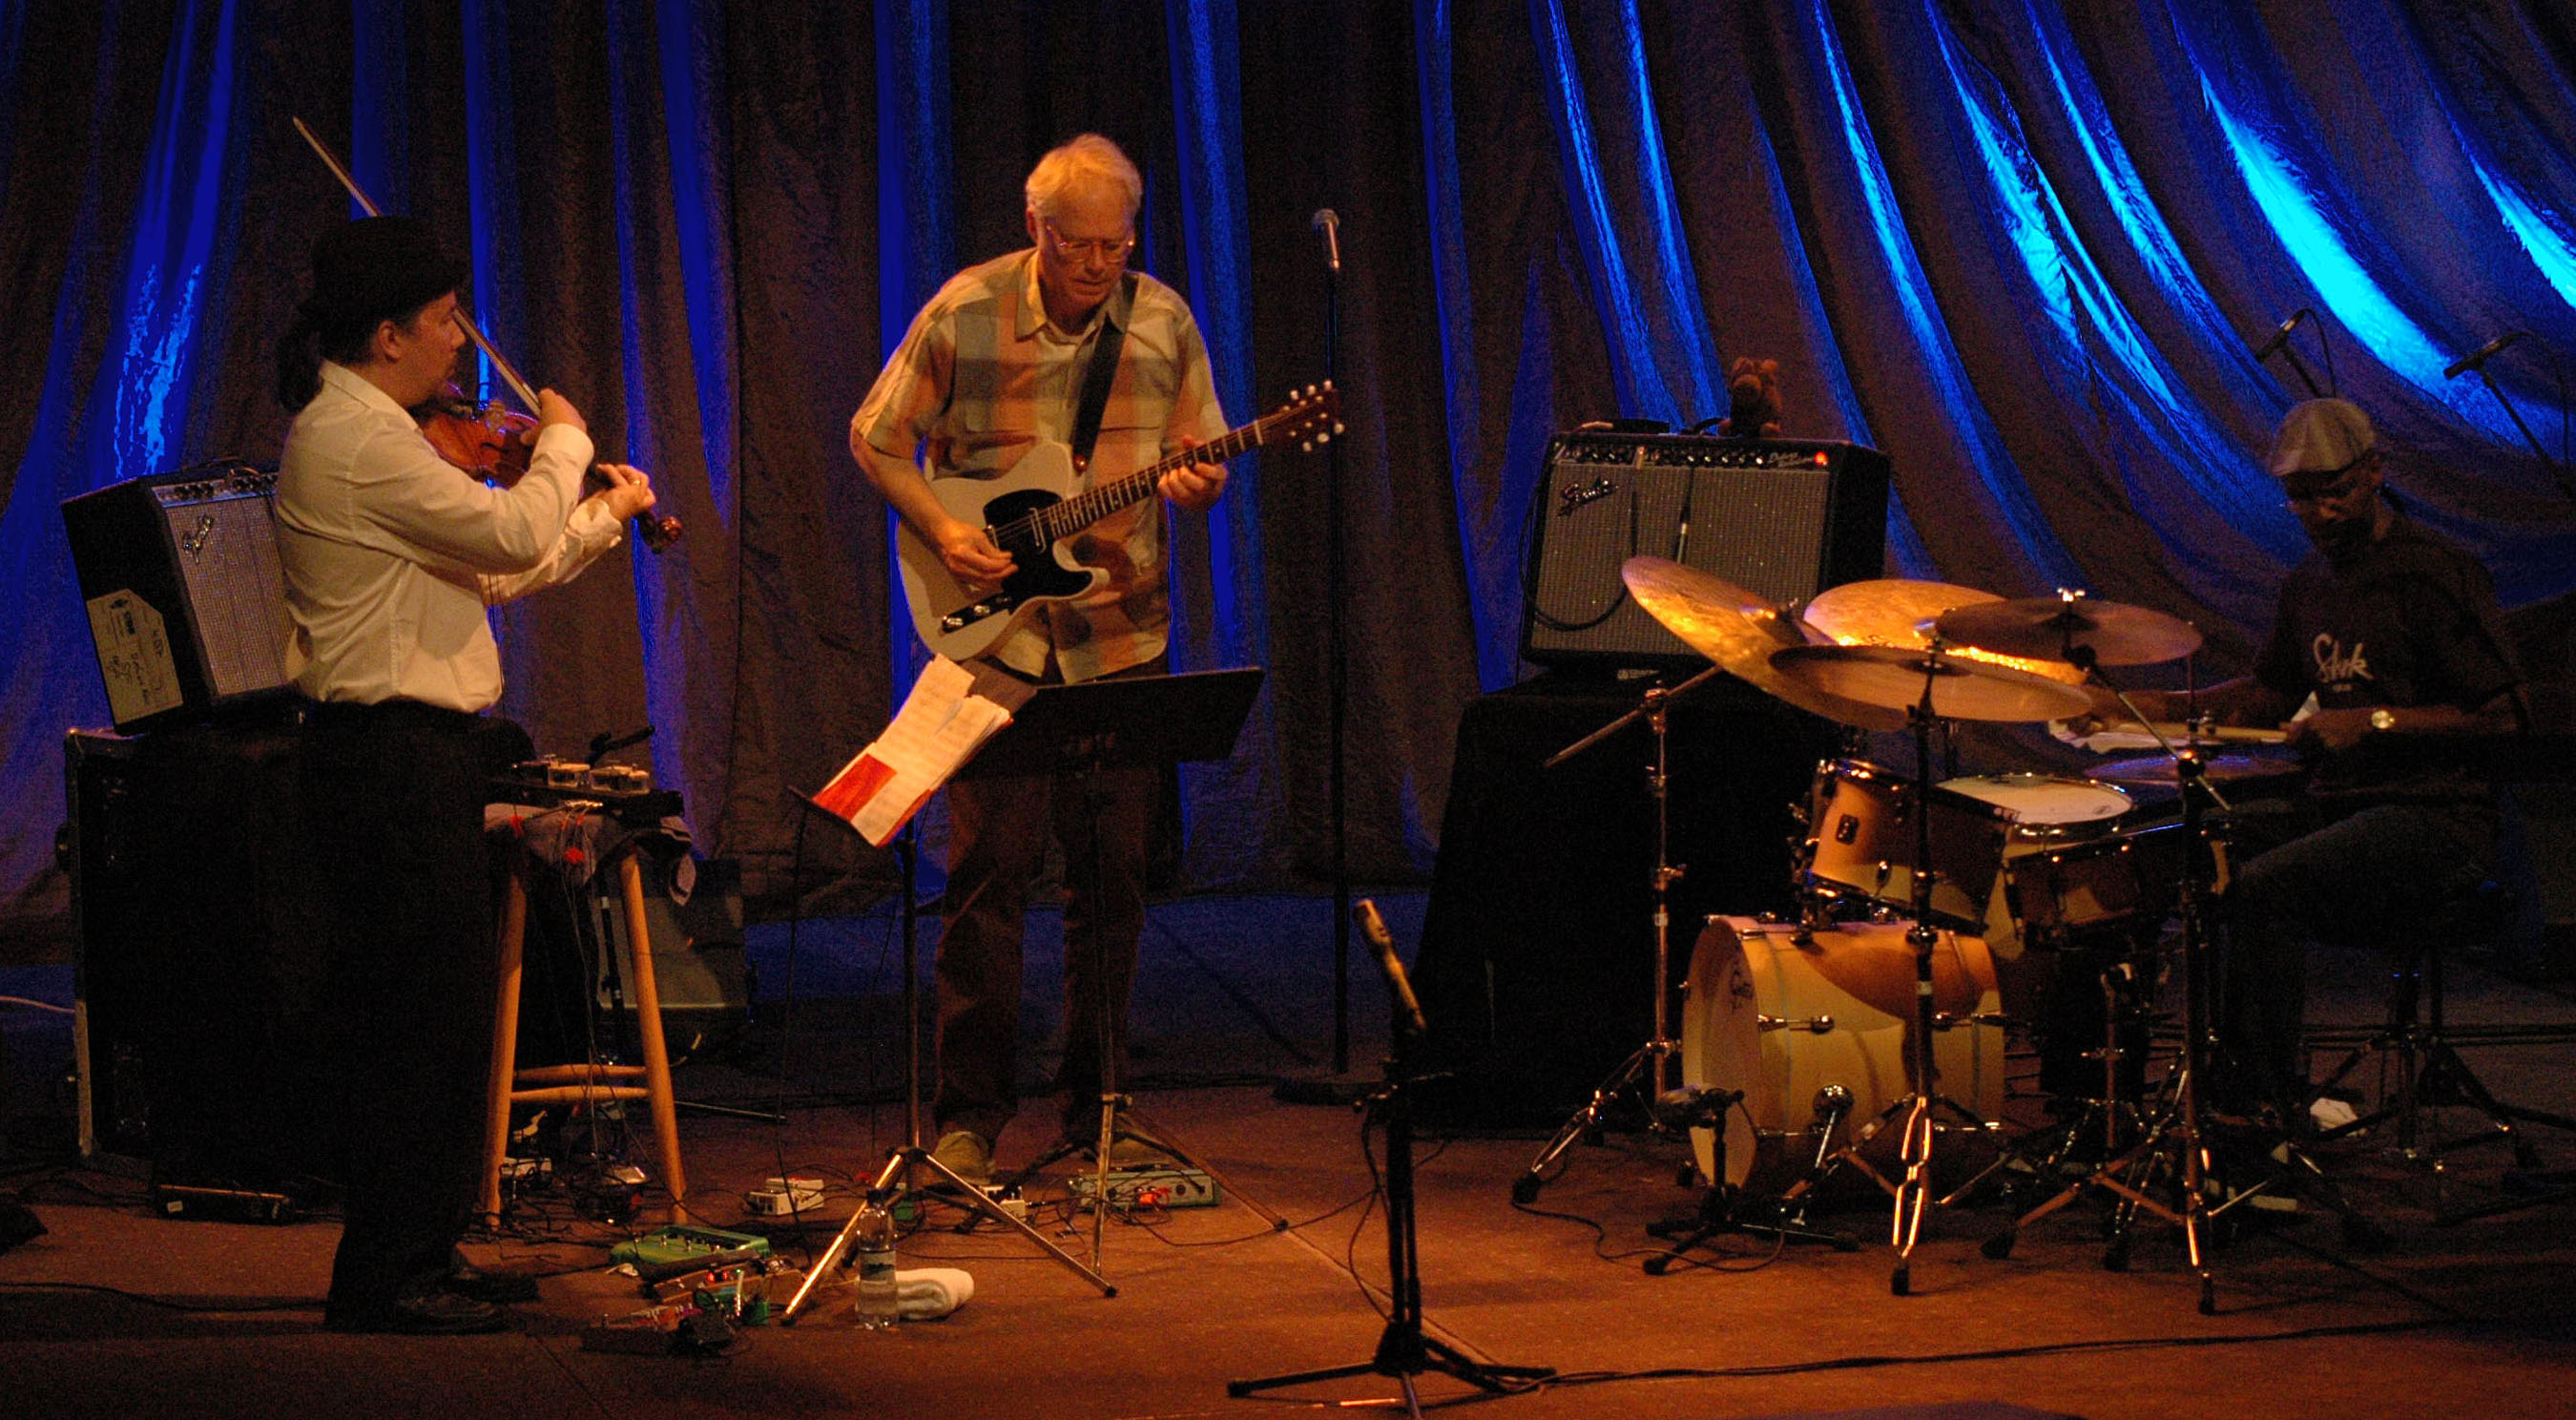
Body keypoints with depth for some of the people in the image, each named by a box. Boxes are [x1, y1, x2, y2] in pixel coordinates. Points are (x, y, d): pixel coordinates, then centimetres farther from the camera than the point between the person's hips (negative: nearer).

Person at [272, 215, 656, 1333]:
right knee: (426, 1013, -7)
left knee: (433, 1015, 14)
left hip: (412, 751, 11)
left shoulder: (366, 431, 17)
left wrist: (608, 515, 20)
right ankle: (384, 1275, -3)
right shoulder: (351, 437, -16)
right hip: (389, 752, -11)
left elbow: (490, 570, 22)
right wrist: (564, 442, -3)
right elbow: (511, 536, -19)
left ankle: (420, 1254, 21)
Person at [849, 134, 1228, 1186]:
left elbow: (1204, 460, 10)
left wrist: (1195, 483, -13)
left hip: (1119, 631, 3)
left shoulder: (1163, 321, 2)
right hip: (995, 627, -3)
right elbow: (875, 440, 3)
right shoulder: (963, 313, -6)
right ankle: (971, 1113, 4)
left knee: (1112, 873, 6)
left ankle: (1094, 1106, 17)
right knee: (989, 870, -4)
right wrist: (940, 531, -10)